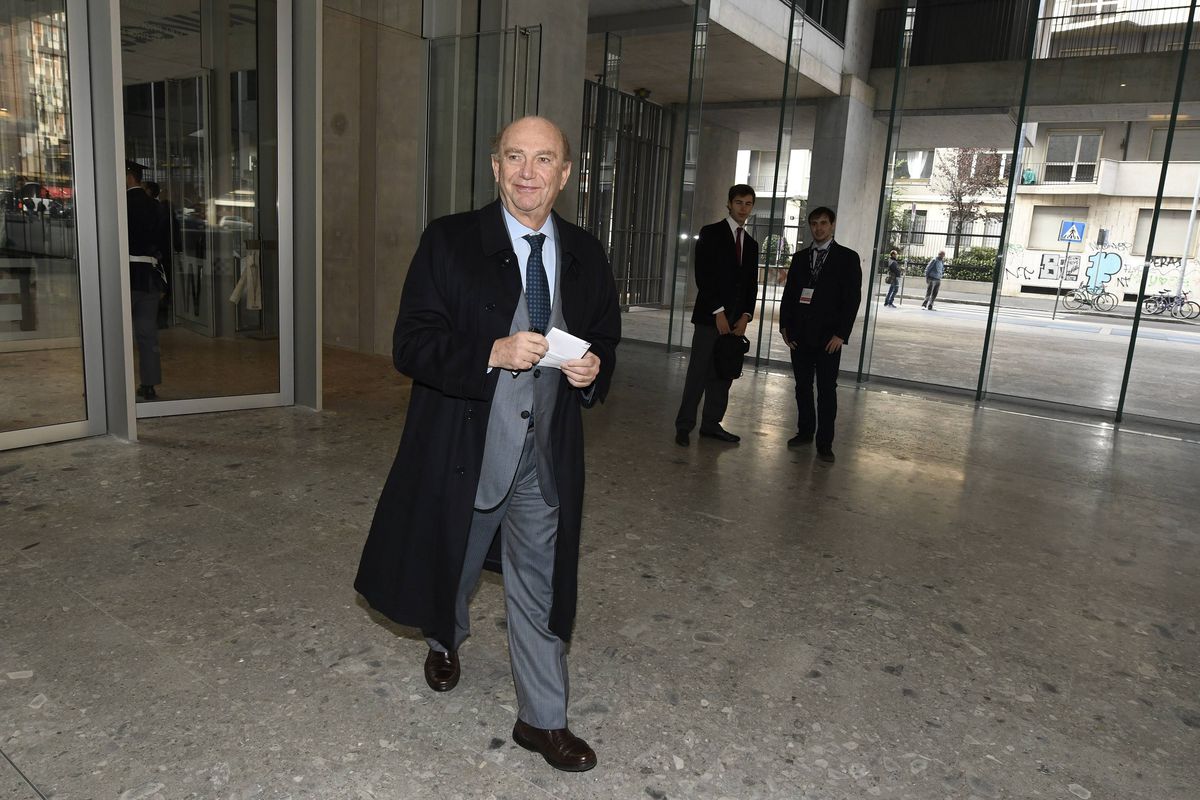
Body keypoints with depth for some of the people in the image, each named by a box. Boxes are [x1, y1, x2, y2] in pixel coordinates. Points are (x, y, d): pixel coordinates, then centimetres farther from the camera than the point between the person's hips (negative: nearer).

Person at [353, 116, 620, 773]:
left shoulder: (585, 255, 3)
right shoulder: (449, 242, -8)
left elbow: (606, 338, 14)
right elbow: (410, 344, -13)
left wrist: (594, 368, -9)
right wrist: (493, 353, -28)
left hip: (546, 456, 2)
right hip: (464, 449, -1)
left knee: (539, 588, 9)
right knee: (452, 566, 22)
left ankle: (542, 720, 26)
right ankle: (444, 640, 56)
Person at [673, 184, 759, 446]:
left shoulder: (751, 243, 17)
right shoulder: (711, 233, 0)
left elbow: (751, 284, 15)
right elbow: (703, 276, -9)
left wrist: (745, 316, 0)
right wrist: (718, 312, -13)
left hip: (736, 320, 5)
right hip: (710, 316, -5)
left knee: (723, 375, 6)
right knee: (698, 373, -5)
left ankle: (711, 424, 14)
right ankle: (684, 425, 2)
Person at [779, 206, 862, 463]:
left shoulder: (847, 258, 0)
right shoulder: (800, 257, 13)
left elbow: (853, 298, -5)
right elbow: (788, 293, 13)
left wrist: (841, 334, -12)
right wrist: (785, 325, 2)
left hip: (828, 336, -4)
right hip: (799, 334, 4)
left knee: (827, 390, -2)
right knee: (802, 386, 9)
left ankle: (824, 443, 3)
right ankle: (805, 431, 22)